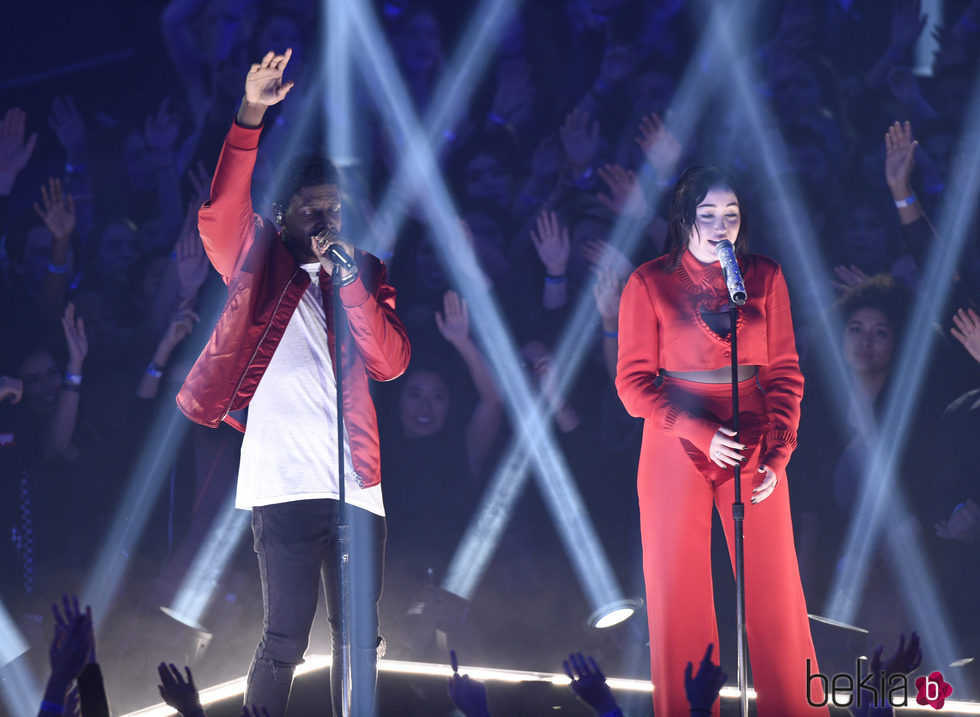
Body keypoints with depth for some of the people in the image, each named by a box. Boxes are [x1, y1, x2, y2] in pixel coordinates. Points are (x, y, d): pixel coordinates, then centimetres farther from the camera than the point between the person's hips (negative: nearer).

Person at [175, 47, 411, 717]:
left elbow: (391, 362, 4)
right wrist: (251, 117, -23)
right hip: (285, 483, -3)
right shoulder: (259, 262, 8)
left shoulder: (365, 273, 15)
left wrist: (351, 281, -8)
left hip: (356, 486, 3)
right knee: (285, 641, -6)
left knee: (359, 638, 7)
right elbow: (221, 214, -11)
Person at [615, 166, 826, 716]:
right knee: (679, 597, 2)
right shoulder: (649, 284, -1)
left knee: (775, 594, -2)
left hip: (753, 453, 1)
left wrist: (778, 455, -7)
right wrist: (700, 433, -15)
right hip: (676, 452, -1)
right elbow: (634, 381, -3)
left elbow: (784, 373, 5)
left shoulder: (765, 278, 4)